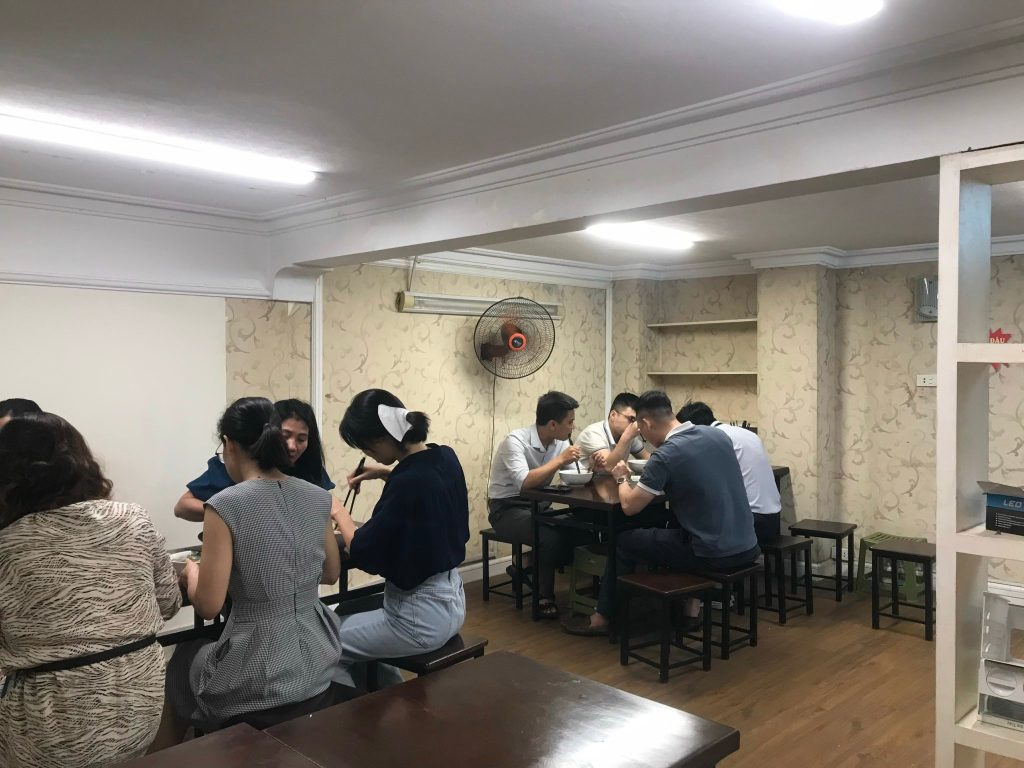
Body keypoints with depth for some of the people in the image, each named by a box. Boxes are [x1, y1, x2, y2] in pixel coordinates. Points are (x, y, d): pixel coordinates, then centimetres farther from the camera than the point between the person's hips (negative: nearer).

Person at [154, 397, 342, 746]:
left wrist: (192, 570, 4)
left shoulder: (226, 505, -17)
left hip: (260, 678, -5)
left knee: (179, 664, 28)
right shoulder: (318, 498, -1)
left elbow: (208, 605, -14)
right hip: (317, 662, 5)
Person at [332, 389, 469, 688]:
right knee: (344, 625, 27)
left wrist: (340, 514, -3)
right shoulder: (445, 457, -2)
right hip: (450, 601, 9)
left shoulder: (406, 484, -28)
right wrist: (388, 473, 10)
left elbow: (364, 554, -19)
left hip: (421, 616, -9)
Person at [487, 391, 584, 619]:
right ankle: (545, 597, -7)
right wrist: (560, 459, -31)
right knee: (551, 538, -30)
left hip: (537, 506, 7)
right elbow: (525, 482, -37)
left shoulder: (559, 442, -1)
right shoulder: (516, 441, -23)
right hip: (507, 509, -7)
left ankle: (527, 570, 4)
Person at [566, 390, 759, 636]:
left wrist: (622, 479, 11)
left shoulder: (664, 456, -16)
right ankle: (692, 607, 32)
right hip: (748, 548, 7)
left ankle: (602, 618, 28)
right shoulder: (718, 435, 4)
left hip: (712, 555, -6)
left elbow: (629, 506, -9)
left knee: (624, 542, 14)